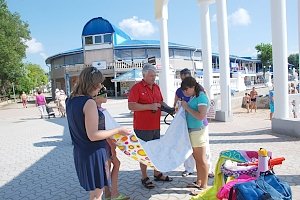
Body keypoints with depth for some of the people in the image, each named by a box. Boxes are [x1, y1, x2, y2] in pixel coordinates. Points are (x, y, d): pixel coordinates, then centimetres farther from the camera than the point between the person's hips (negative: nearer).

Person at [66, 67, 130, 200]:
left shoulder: (71, 100, 3)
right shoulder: (89, 103, -23)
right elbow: (93, 135, -24)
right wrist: (118, 130, -16)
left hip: (80, 152, 8)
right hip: (93, 153, -8)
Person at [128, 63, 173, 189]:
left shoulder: (156, 87, 11)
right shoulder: (136, 88, -11)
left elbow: (160, 102, 22)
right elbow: (131, 106, -19)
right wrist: (150, 106, -22)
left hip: (156, 126, 7)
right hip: (142, 128, -7)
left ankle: (157, 174, 34)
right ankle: (144, 178, 21)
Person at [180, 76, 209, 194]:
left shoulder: (201, 97, -16)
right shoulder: (193, 97, 9)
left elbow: (201, 116, -26)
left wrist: (187, 107, -19)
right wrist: (184, 107, 3)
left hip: (198, 131, -9)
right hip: (192, 131, 9)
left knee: (201, 159, 1)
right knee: (197, 158, 18)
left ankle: (204, 186, 13)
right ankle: (199, 182, 33)